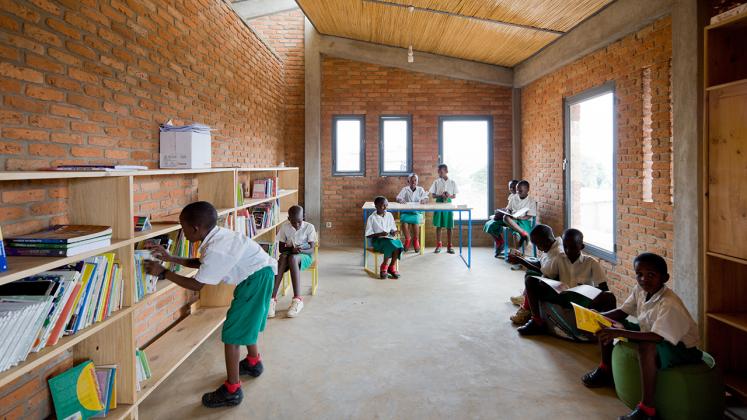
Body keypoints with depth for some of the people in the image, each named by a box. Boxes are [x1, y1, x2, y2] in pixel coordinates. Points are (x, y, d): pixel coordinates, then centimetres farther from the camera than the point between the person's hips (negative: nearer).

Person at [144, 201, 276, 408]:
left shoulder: (215, 250, -27)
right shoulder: (216, 235, -1)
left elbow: (196, 284, -20)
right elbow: (201, 263, 12)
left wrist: (163, 272, -15)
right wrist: (171, 258, 6)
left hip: (257, 278, -10)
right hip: (256, 274, 10)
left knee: (233, 330, -3)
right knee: (246, 321, 27)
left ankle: (232, 390, 7)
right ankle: (253, 362, 49)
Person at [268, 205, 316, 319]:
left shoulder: (309, 227, -7)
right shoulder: (284, 226, -2)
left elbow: (311, 249, -10)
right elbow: (281, 248, 0)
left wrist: (301, 250, -32)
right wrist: (291, 249, -21)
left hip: (305, 256, -2)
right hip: (288, 253, 2)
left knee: (293, 258, -37)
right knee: (283, 257, -35)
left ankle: (297, 300, -43)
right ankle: (272, 298, -43)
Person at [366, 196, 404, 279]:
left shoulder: (389, 215, 8)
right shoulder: (372, 218, -5)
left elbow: (393, 229, 15)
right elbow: (368, 235, -6)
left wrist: (394, 232, -9)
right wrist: (380, 234, -19)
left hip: (389, 238, 4)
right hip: (377, 240, -4)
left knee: (398, 243, -29)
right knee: (390, 244, -34)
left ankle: (392, 267, -13)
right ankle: (384, 267, -14)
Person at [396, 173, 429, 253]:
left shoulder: (420, 189, 13)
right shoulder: (405, 189, 12)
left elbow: (426, 198, 0)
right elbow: (398, 198, -1)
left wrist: (424, 200, -25)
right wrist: (401, 200, -26)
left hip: (417, 212, 0)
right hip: (406, 211, 0)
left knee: (415, 220, -33)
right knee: (404, 220, -33)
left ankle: (416, 240, -10)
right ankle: (407, 239, -10)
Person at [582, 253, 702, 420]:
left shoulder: (669, 303, -31)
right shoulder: (640, 290, -8)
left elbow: (657, 336, -38)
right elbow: (622, 312, 2)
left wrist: (620, 333, -43)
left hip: (681, 348, -9)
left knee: (647, 347, -41)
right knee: (606, 325, 6)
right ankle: (606, 370, 29)